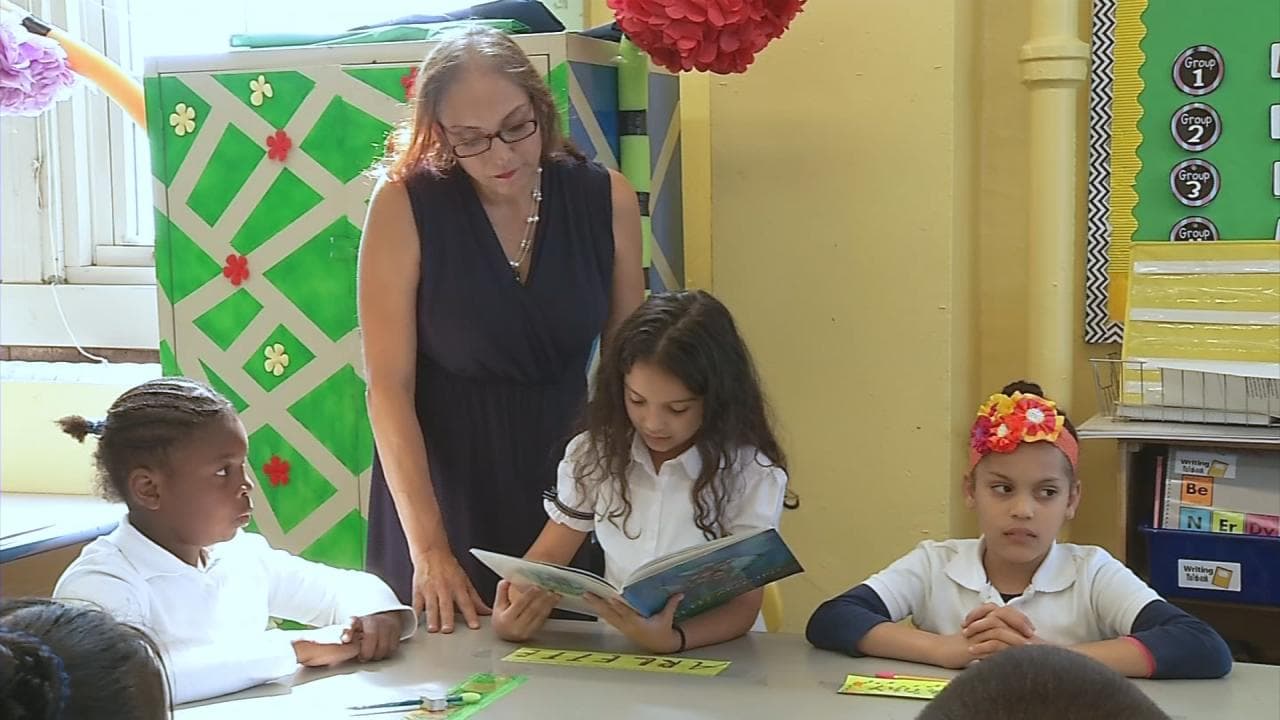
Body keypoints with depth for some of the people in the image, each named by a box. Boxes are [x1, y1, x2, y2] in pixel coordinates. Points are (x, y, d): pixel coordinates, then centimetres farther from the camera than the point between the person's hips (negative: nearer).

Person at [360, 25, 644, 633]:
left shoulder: (606, 200, -5)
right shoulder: (405, 206, -14)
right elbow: (389, 385, -15)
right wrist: (428, 548, -21)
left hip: (571, 479, 3)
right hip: (443, 481, -2)